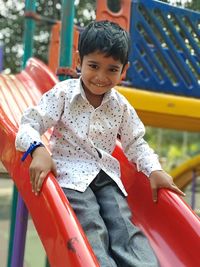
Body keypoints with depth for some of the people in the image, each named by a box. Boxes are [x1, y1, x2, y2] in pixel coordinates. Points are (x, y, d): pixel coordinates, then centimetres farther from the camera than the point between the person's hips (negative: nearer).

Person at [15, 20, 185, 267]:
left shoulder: (122, 106, 8)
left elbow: (135, 143, 18)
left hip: (106, 174, 4)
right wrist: (38, 149, -27)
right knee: (93, 232, -22)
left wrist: (154, 170, 2)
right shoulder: (63, 94, -3)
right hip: (70, 173, -4)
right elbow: (31, 123, -6)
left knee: (125, 227, -14)